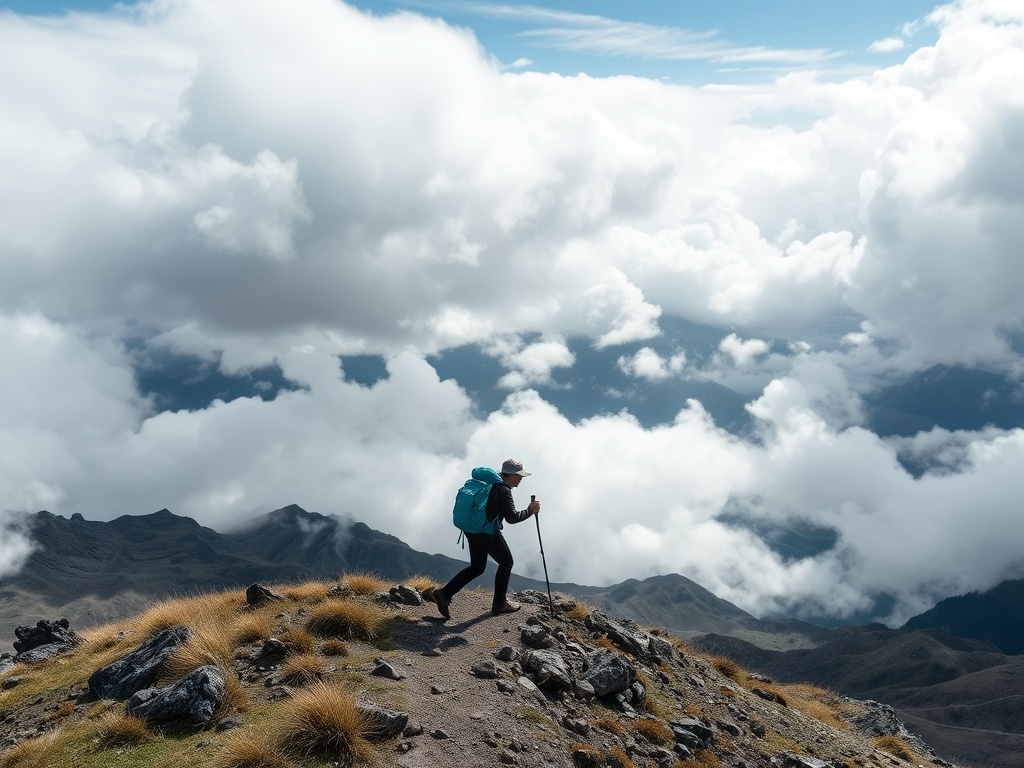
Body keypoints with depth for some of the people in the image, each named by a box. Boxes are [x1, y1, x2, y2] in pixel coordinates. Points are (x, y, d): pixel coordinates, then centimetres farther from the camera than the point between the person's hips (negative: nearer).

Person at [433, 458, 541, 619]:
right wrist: (530, 511, -9)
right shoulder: (503, 490, -16)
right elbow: (512, 517, -21)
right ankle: (500, 604, 17)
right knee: (506, 563, 10)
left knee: (477, 567, 17)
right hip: (487, 532, -9)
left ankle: (445, 593, 6)